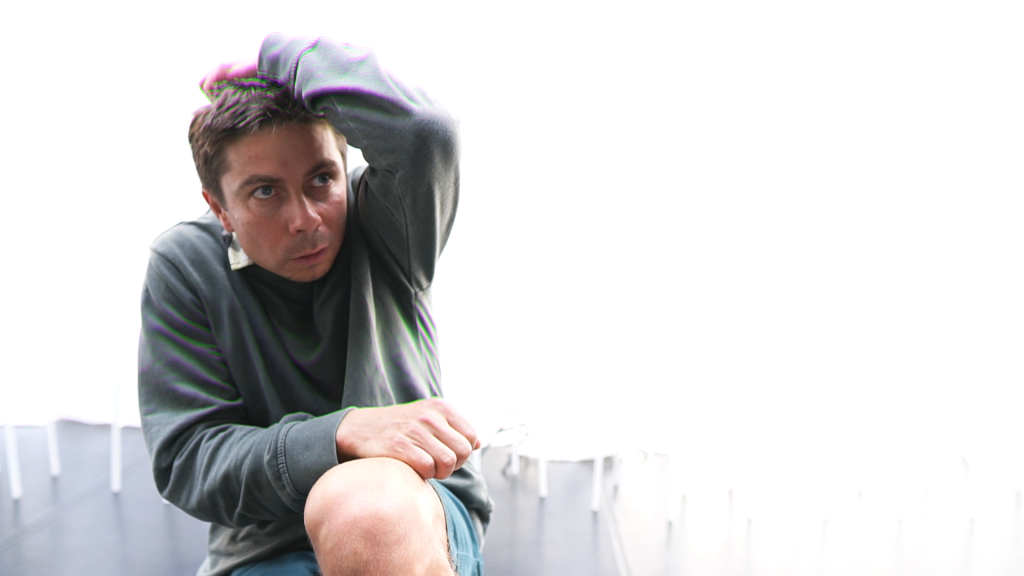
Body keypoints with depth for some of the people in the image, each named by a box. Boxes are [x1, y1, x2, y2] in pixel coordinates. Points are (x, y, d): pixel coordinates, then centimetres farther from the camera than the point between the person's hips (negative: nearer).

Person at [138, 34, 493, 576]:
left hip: (423, 514, 0)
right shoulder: (184, 266, -4)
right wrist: (343, 433, -26)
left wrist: (278, 54, -15)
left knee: (360, 503, -35)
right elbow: (184, 459, -9)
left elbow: (424, 130, -30)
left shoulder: (380, 223, -6)